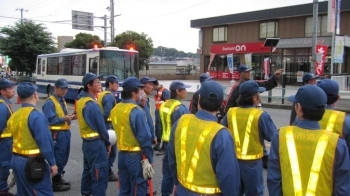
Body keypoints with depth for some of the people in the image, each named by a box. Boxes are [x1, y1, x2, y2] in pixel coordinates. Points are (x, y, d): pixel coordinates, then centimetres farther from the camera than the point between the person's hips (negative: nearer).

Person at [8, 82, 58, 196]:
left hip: (16, 160, 8)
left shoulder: (14, 116, 5)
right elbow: (45, 142, -20)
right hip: (33, 162, -8)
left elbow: (18, 138, 9)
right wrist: (52, 163, -13)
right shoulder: (36, 115, -19)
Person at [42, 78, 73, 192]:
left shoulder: (62, 101, 16)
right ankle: (56, 183, 10)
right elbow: (50, 120, -19)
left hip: (66, 132, 9)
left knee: (63, 158, 18)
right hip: (57, 134, -9)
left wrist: (70, 117, 1)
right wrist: (64, 118, -27)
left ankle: (59, 178, 33)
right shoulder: (50, 102, -13)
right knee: (58, 158, -2)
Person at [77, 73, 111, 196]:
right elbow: (101, 126, -17)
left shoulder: (81, 101, 9)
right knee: (100, 174, -3)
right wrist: (107, 142, -3)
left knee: (88, 170, 20)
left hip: (86, 141, 10)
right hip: (96, 143, -10)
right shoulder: (92, 105, -20)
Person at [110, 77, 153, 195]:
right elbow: (145, 138, -19)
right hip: (136, 156, -7)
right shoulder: (137, 112, -19)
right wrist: (149, 159, -13)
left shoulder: (115, 109, 3)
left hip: (122, 154, 7)